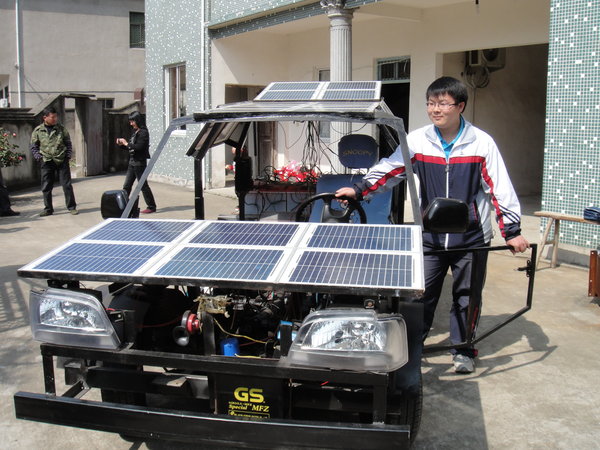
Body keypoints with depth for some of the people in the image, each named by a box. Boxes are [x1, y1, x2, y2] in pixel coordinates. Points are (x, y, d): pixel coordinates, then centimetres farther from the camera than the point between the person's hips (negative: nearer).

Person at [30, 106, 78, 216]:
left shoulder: (61, 129, 3)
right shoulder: (38, 131, 2)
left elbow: (68, 143, 10)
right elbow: (34, 147, 9)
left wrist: (68, 156, 1)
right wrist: (39, 157, -3)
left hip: (62, 161, 0)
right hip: (47, 162, 1)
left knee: (67, 185, 1)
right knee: (46, 187, 5)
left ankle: (72, 207, 10)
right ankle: (48, 209, 16)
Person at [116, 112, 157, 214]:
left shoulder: (143, 133, -12)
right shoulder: (135, 132, 14)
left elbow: (139, 147, -23)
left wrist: (127, 143, -14)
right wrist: (121, 144, 4)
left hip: (140, 162, -9)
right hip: (132, 162, 9)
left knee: (143, 185, -3)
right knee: (126, 186, 9)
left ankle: (151, 207, 6)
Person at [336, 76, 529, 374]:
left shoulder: (481, 143, -5)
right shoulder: (417, 140, -2)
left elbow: (500, 188, -4)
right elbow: (389, 169, 3)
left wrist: (512, 231, -6)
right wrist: (359, 190, -10)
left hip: (471, 237, -1)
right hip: (430, 237, 1)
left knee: (466, 295, 12)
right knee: (422, 293, 7)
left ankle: (463, 349, 30)